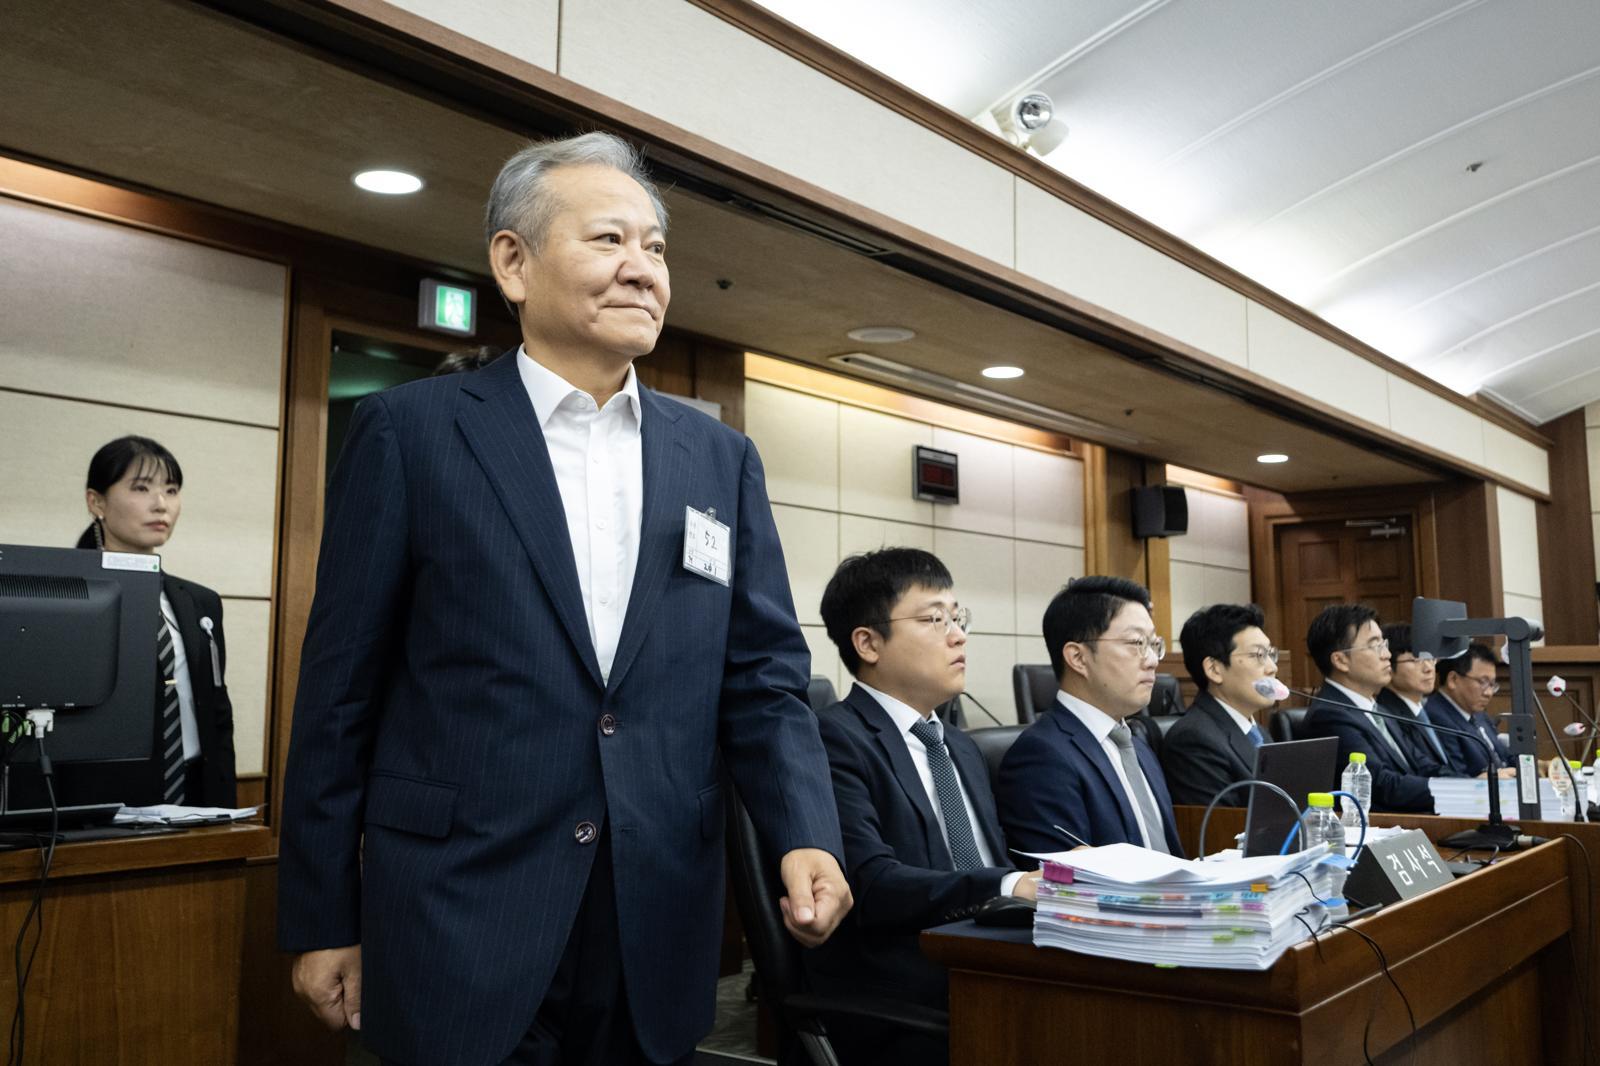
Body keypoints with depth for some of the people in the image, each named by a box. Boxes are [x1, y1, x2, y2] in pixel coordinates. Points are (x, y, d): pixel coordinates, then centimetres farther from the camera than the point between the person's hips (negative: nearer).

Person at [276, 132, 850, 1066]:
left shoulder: (721, 460, 7)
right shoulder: (412, 431, -3)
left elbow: (763, 678, 5)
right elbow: (342, 689, -2)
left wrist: (806, 837, -11)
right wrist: (323, 920, 0)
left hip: (660, 938, 4)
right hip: (460, 931, -3)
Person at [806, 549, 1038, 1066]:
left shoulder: (962, 748, 22)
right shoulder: (834, 740, -7)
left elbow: (997, 869, 16)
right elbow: (869, 883, -19)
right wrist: (1010, 887, -27)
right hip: (901, 1015, -7)